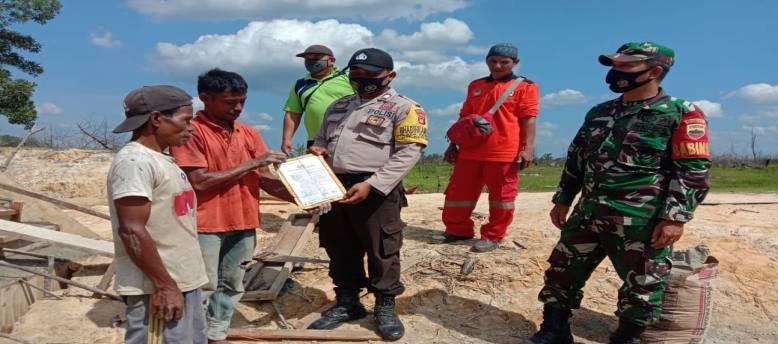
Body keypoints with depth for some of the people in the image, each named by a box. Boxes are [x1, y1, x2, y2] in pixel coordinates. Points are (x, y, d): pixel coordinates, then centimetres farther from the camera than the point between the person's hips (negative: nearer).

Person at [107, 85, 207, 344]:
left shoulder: (159, 159, 12)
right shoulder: (135, 161, -17)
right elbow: (132, 230, -22)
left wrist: (177, 283, 20)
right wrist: (164, 286, -21)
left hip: (183, 282, 10)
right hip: (159, 289, -10)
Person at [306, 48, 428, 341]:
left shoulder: (404, 108, -3)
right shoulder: (338, 106, 18)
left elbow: (408, 153, -13)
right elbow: (322, 138, 28)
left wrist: (371, 185, -21)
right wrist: (317, 150, 2)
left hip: (377, 192, -6)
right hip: (333, 187, 6)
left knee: (381, 251, 3)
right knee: (340, 250, 14)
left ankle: (385, 307, 20)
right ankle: (347, 302, 30)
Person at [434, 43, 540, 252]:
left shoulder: (525, 86, 2)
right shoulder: (475, 86, 16)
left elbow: (529, 119, -6)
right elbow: (464, 117, 19)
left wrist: (528, 147, -16)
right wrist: (453, 145, 15)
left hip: (504, 153, -4)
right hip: (470, 151, 5)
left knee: (501, 196, 2)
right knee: (458, 193, 9)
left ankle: (493, 236, 14)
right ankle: (457, 230, 23)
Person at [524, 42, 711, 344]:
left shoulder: (681, 114, -5)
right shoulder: (598, 113, 14)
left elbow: (693, 172, -10)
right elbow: (575, 160, 19)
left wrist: (675, 217, -16)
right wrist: (562, 200, 17)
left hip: (641, 223, -5)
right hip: (587, 215, 6)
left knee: (641, 288, 7)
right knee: (562, 272, 8)